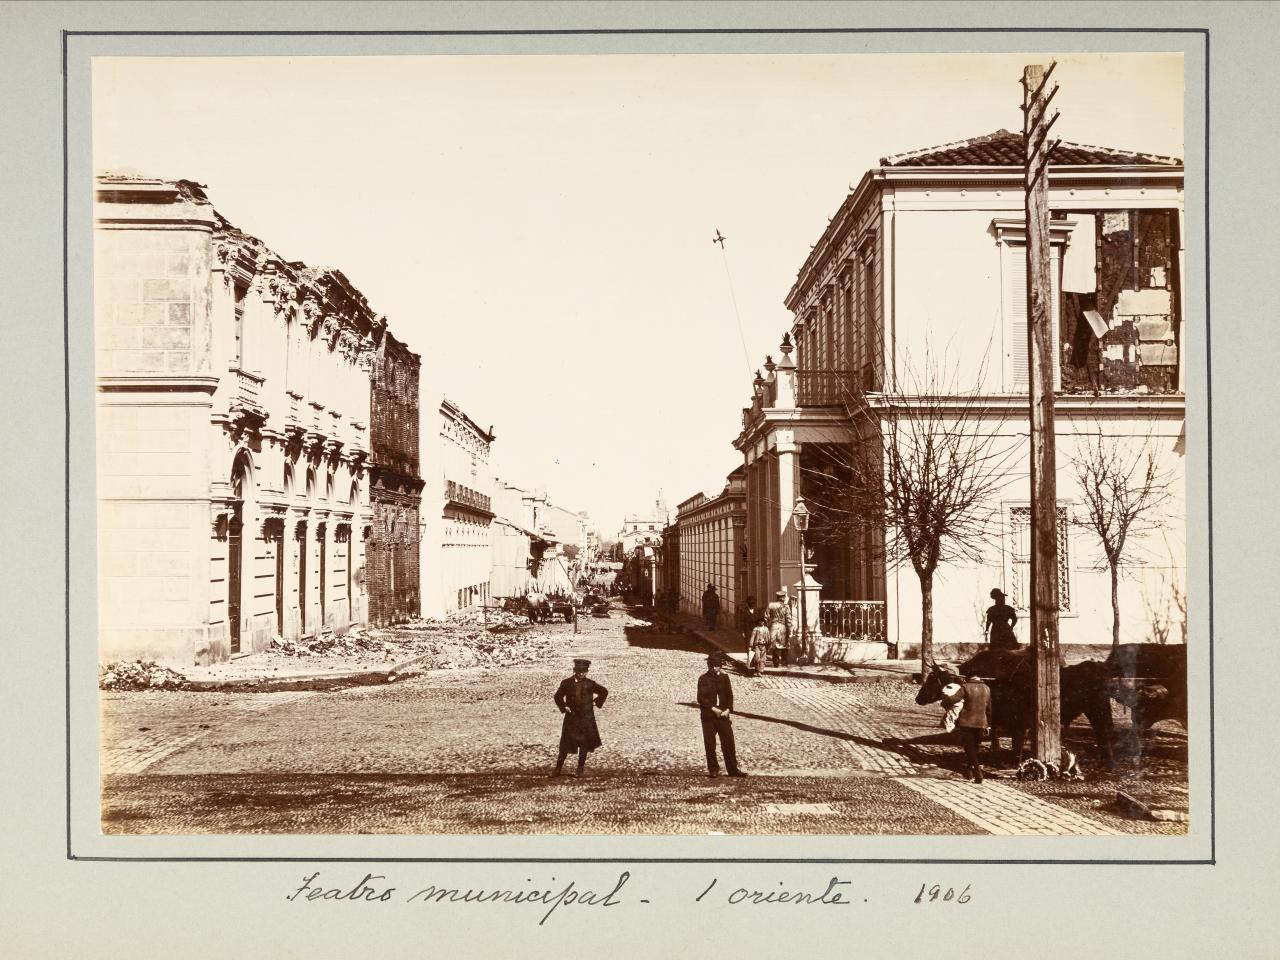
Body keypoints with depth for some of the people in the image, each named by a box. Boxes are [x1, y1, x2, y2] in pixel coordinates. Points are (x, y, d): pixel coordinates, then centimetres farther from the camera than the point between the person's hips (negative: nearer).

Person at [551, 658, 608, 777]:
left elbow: (604, 692, 12)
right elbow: (558, 696, 9)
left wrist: (596, 702, 4)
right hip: (571, 718, -1)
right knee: (566, 744, -1)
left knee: (584, 745, 4)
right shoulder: (566, 683, -3)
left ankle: (580, 769, 14)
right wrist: (564, 707, -2)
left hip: (587, 719, 1)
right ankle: (558, 768, 4)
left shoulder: (590, 684, -2)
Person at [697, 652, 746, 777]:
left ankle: (733, 769, 8)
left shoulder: (724, 677, 8)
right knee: (710, 744, 2)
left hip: (723, 715, 3)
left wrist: (728, 710, -6)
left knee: (729, 742, 2)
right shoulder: (703, 679, -3)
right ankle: (713, 769, 13)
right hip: (708, 716, -3)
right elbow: (701, 698, -7)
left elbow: (729, 695, 8)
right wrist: (713, 708, -16)